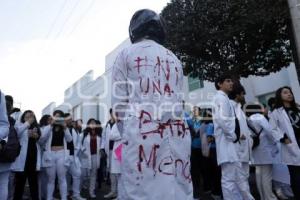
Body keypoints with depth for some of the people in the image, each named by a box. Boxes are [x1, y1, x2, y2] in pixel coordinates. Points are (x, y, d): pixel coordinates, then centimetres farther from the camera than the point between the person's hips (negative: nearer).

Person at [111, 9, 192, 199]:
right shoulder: (174, 59, 20)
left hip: (142, 133, -4)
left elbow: (119, 102, 4)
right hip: (178, 134, 5)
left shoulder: (126, 54, 9)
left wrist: (127, 133, 15)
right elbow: (178, 101, 16)